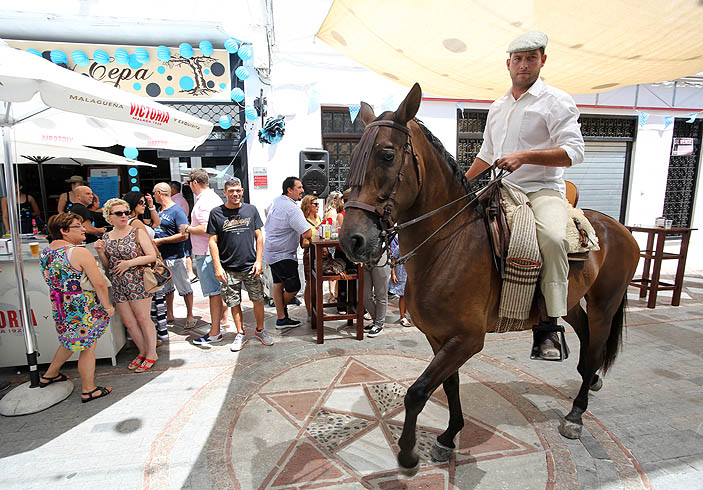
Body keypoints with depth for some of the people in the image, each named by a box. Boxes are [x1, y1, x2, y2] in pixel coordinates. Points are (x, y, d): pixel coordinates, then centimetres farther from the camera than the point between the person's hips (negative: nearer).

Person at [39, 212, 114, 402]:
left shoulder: (45, 253, 4)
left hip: (60, 307, 8)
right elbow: (99, 283, -22)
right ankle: (88, 390, 19)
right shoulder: (79, 252, -21)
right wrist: (107, 306, -10)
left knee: (70, 341, 29)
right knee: (88, 347, 6)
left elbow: (51, 281, 15)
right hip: (82, 309, -8)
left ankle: (49, 375, 45)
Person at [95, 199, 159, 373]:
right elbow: (107, 266, 15)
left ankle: (151, 354, 15)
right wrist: (100, 252, -2)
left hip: (137, 284, -5)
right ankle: (142, 352, 27)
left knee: (143, 319, 1)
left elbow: (152, 256, -9)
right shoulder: (106, 237, 10)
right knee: (129, 322, 10)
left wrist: (129, 262, -16)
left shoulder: (137, 232, -4)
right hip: (118, 286, 5)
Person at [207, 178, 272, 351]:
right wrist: (217, 267, -7)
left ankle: (260, 330, 27)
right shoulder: (216, 213, -1)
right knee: (234, 303, 8)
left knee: (258, 300, 7)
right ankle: (240, 334, 26)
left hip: (251, 267, 1)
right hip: (229, 269, -1)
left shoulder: (251, 210, 4)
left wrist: (259, 260, -1)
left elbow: (259, 236, 6)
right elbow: (213, 241, -1)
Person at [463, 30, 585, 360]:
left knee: (553, 237, -34)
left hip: (543, 189, -6)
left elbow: (573, 152, -12)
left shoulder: (556, 101, 0)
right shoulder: (497, 107, 18)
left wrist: (524, 156, -23)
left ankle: (549, 326, -23)